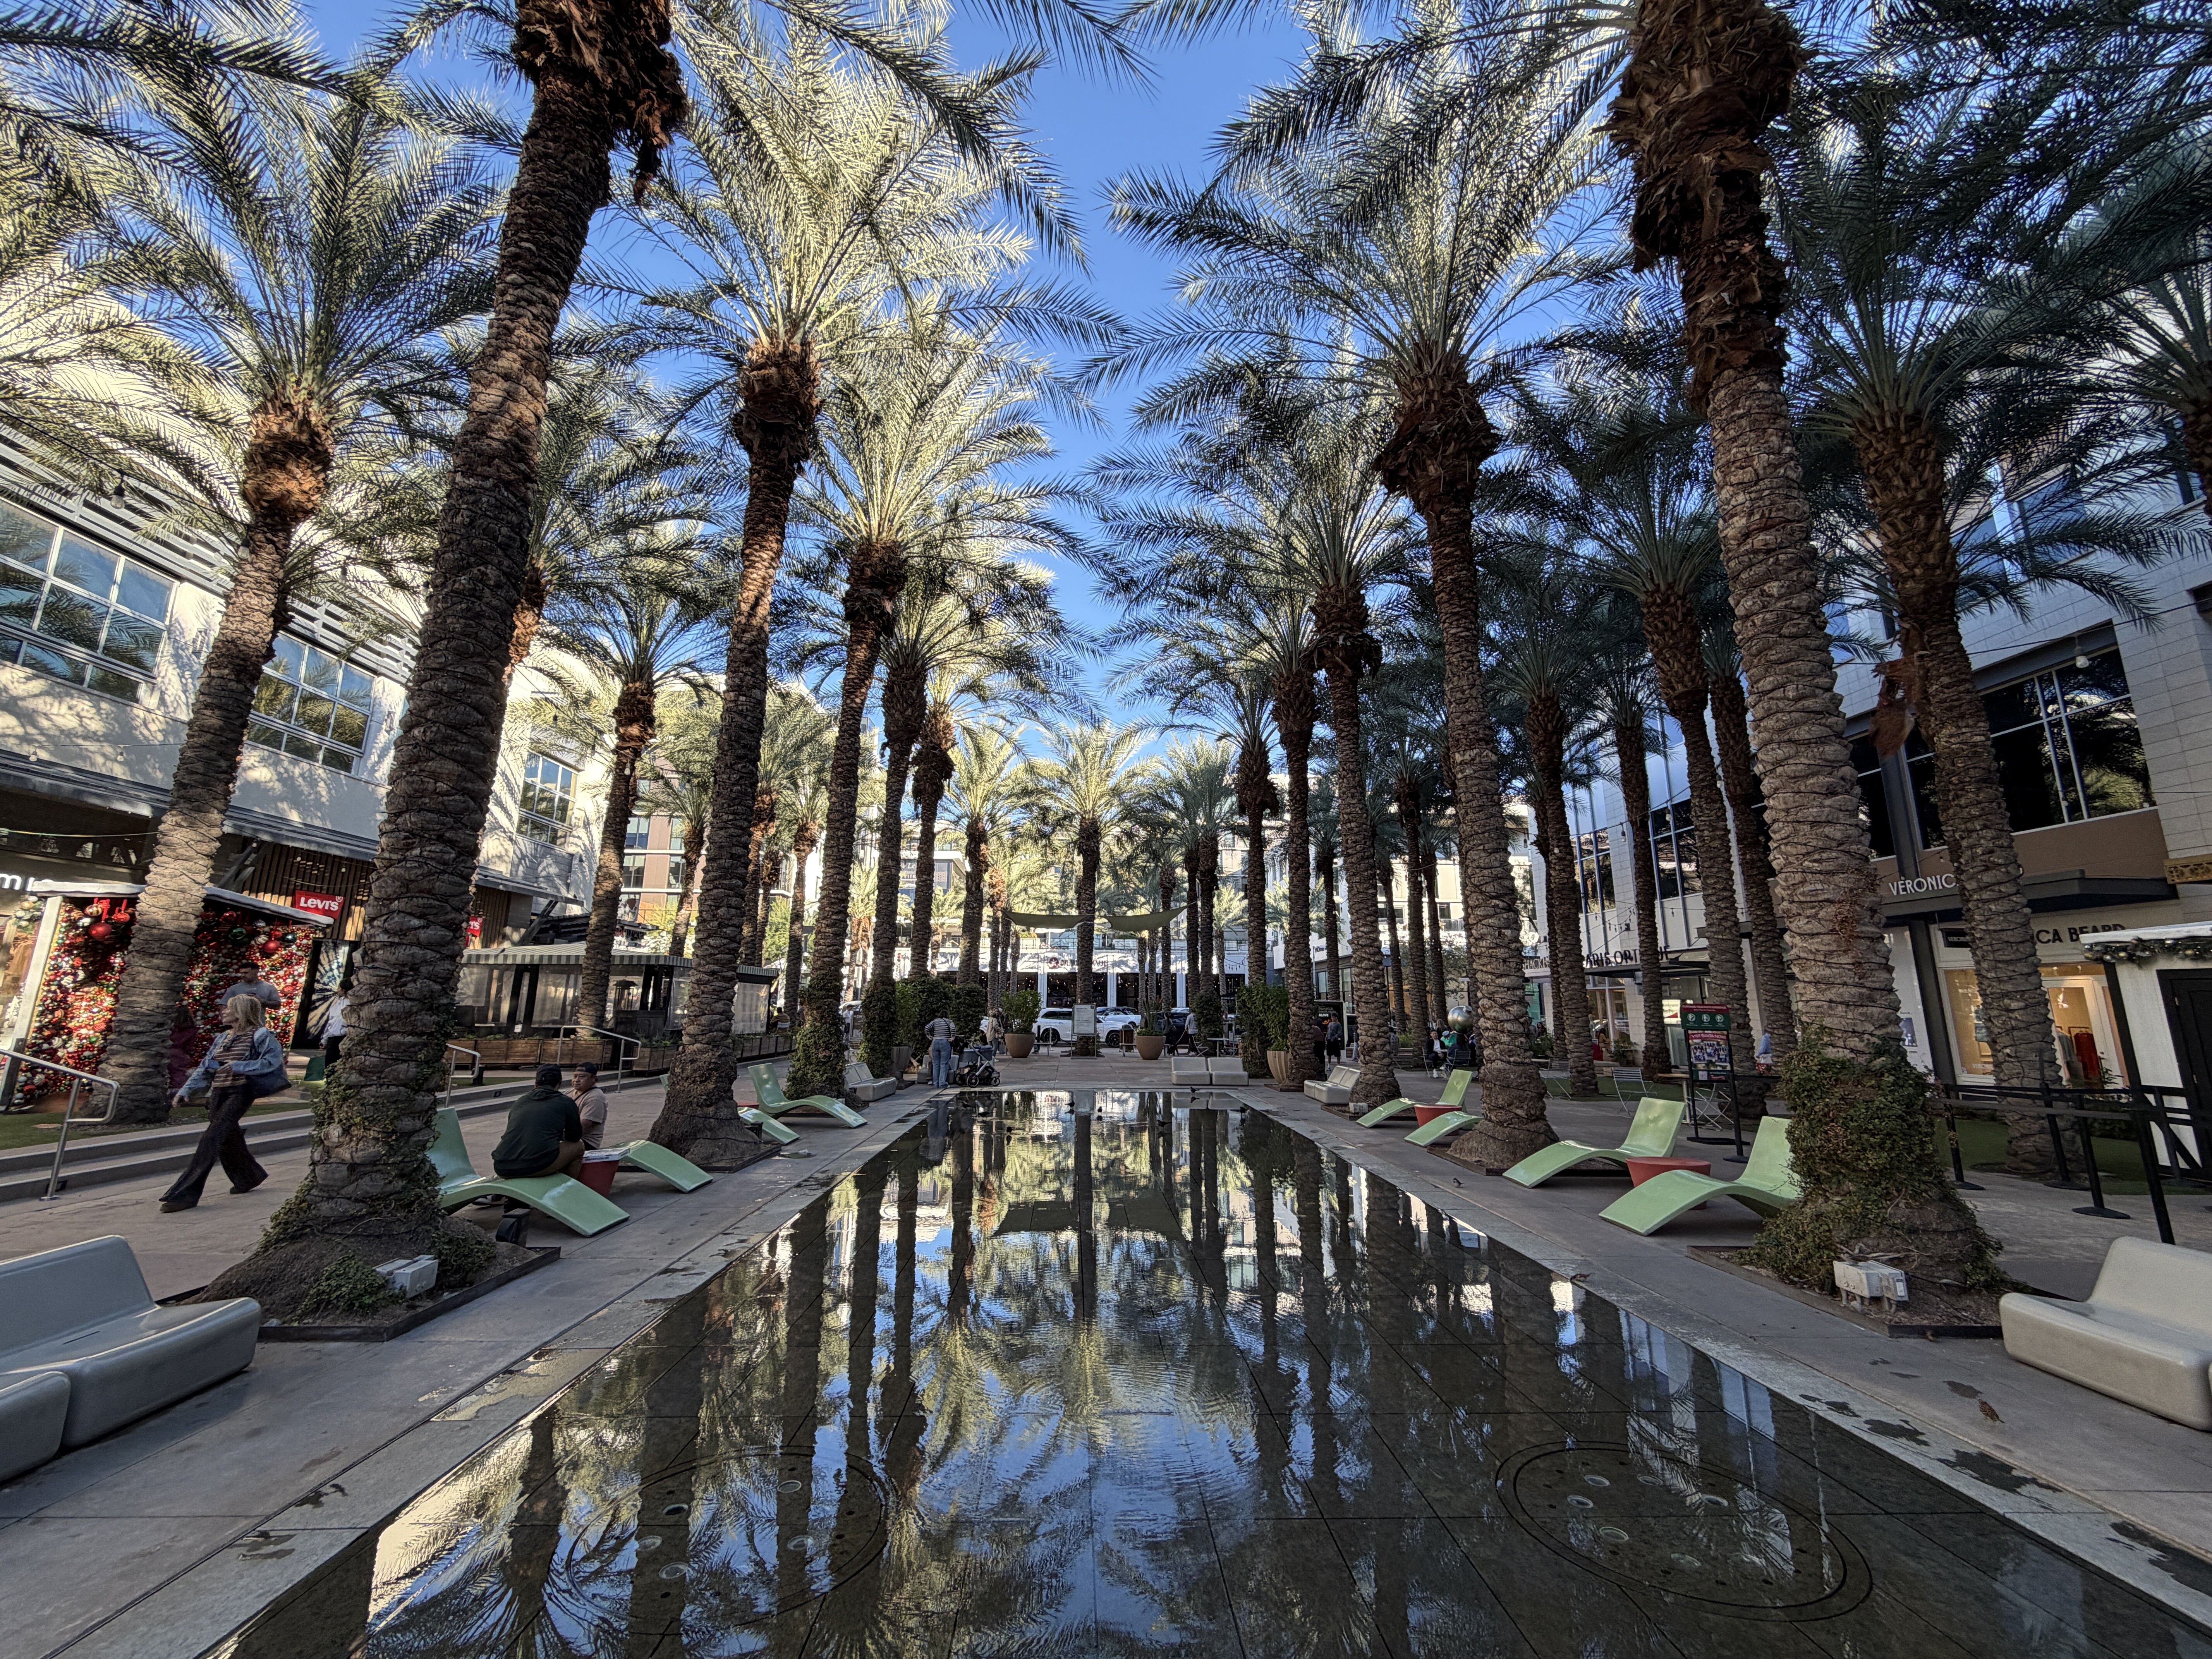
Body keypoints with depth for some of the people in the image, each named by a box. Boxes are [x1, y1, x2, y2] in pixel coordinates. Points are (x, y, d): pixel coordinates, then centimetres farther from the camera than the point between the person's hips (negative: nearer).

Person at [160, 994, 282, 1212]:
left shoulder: (260, 1036, -5)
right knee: (227, 1141, 11)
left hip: (240, 1093, -7)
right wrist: (186, 1090, 7)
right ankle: (248, 1178, 30)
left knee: (211, 1139, -14)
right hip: (218, 1094, 8)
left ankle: (185, 1194, -13)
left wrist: (238, 1066, -20)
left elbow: (272, 1060, -16)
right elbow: (204, 1069, 18)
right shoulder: (222, 1039, 17)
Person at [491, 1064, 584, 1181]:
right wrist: (561, 1136, 44)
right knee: (579, 1146, 19)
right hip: (538, 1167, -5)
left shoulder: (519, 1102, 23)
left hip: (503, 1170, 5)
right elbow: (575, 1137, 20)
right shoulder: (566, 1103, 9)